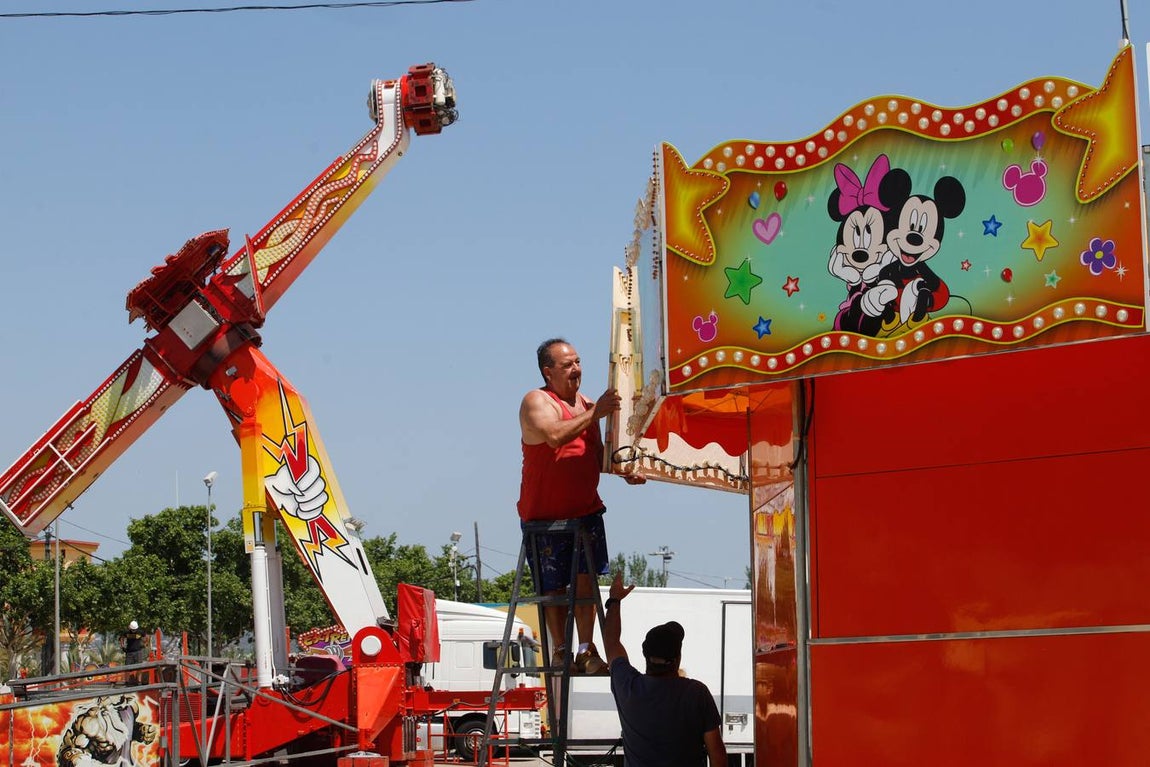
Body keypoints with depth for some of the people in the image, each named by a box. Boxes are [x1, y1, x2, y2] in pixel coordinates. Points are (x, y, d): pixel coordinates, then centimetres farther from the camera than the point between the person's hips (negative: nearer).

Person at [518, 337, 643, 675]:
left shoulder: (586, 405, 14)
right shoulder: (536, 401, -9)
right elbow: (555, 436, -29)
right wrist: (594, 413, -29)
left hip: (586, 510, 5)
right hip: (545, 514, -5)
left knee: (585, 580, -3)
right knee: (554, 586, 2)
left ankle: (586, 651, -1)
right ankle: (559, 651, 13)